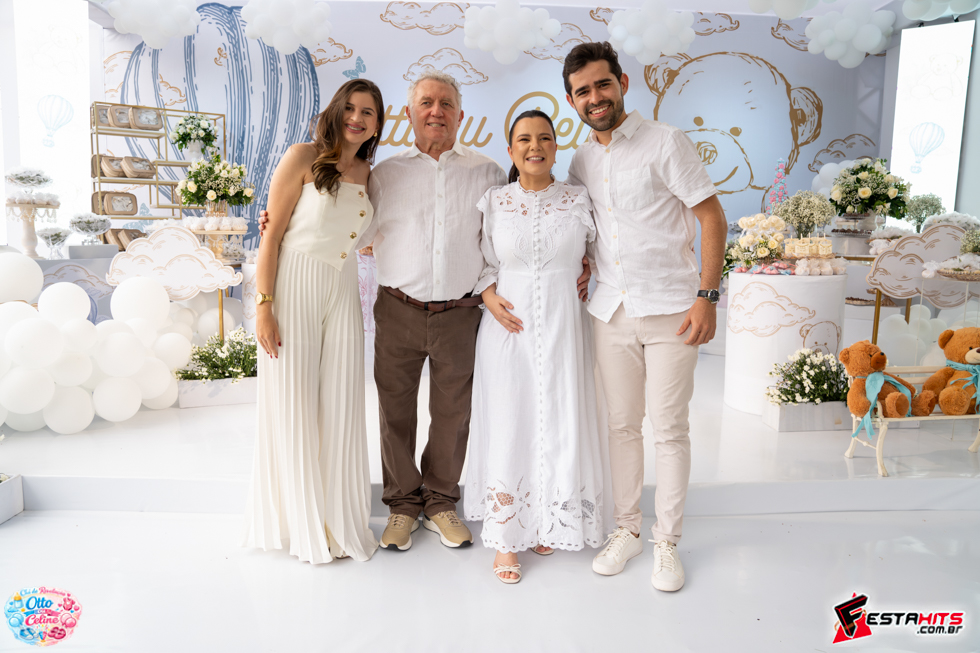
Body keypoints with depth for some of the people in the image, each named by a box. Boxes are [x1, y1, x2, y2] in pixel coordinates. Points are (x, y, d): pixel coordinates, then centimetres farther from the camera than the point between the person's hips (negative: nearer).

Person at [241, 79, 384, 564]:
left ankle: (339, 520, 23)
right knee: (293, 406, 3)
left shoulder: (366, 171, 11)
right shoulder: (304, 158, -5)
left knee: (339, 406, 7)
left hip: (343, 291, 5)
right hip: (294, 288, -5)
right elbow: (271, 236, -9)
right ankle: (301, 523, 20)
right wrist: (264, 306, -13)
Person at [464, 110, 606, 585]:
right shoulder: (493, 202, 4)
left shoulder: (578, 200, 5)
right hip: (509, 327, -1)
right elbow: (482, 260, 11)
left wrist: (586, 269, 1)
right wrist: (489, 295, -5)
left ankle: (550, 525, 24)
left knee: (560, 422, 4)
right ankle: (506, 537, 12)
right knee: (508, 425, 0)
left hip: (564, 327, 1)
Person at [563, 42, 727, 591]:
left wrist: (707, 296, -14)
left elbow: (713, 218, -7)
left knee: (670, 428, 3)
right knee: (621, 425, 10)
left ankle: (668, 542, 18)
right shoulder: (581, 162, 11)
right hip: (611, 313, 5)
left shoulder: (666, 143, -5)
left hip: (670, 311, -4)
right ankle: (627, 529, 26)